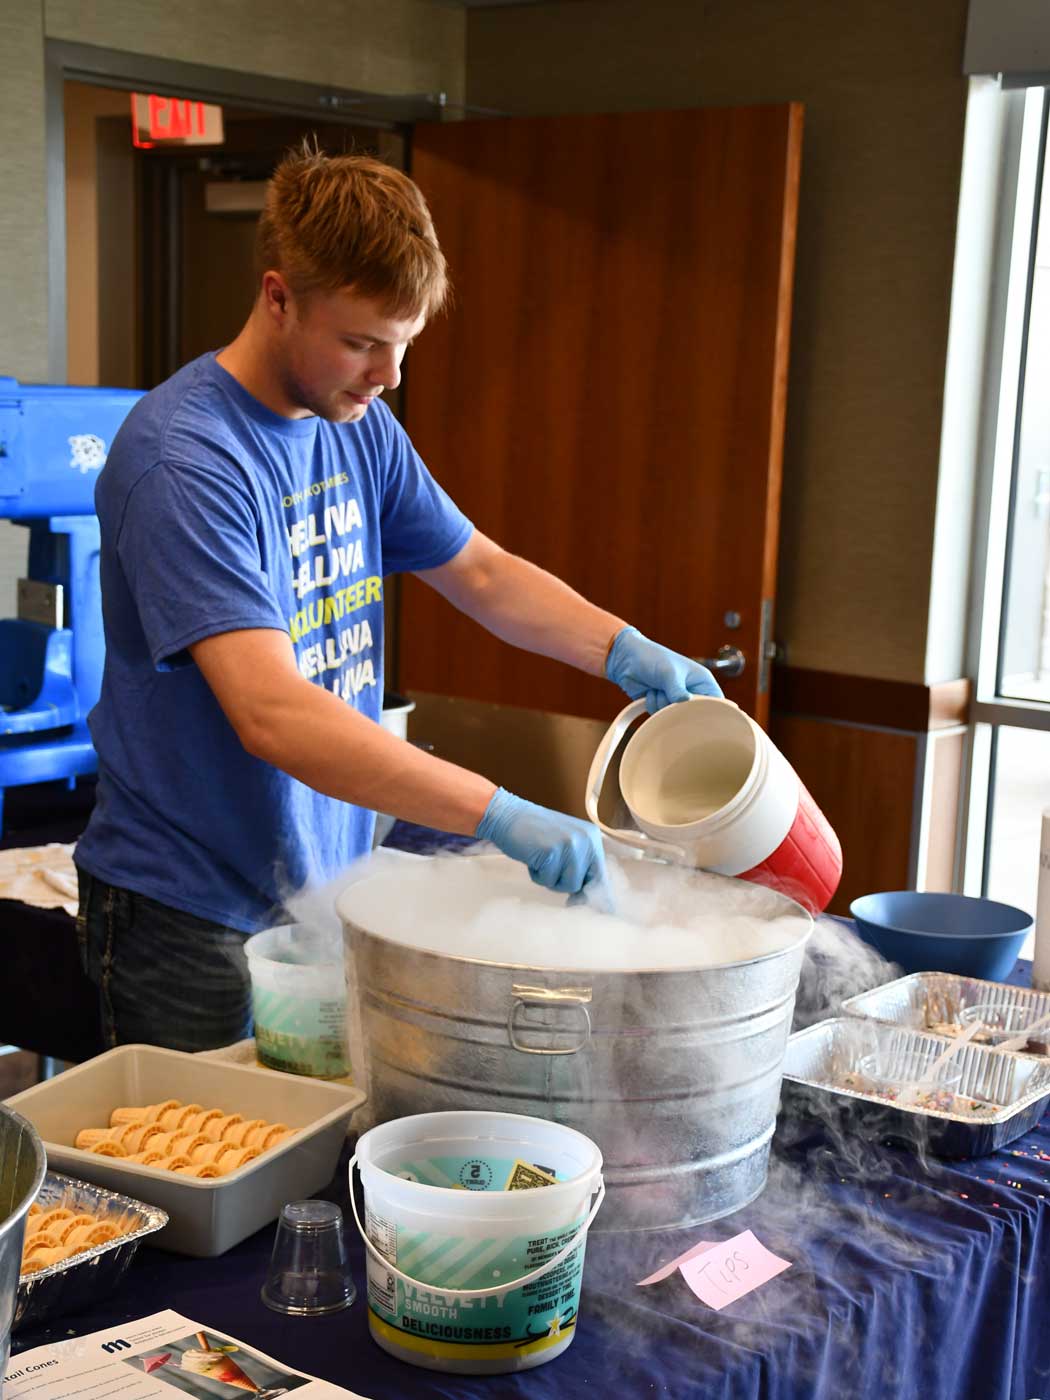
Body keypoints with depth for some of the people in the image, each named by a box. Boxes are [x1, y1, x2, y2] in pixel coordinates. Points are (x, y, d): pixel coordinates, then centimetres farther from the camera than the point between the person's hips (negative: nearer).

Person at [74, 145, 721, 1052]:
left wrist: (624, 650, -3)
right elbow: (271, 714, -33)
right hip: (195, 918, -7)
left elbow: (481, 572, 15)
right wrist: (504, 817, -38)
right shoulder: (182, 459, -23)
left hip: (330, 881, 7)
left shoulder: (359, 425, 3)